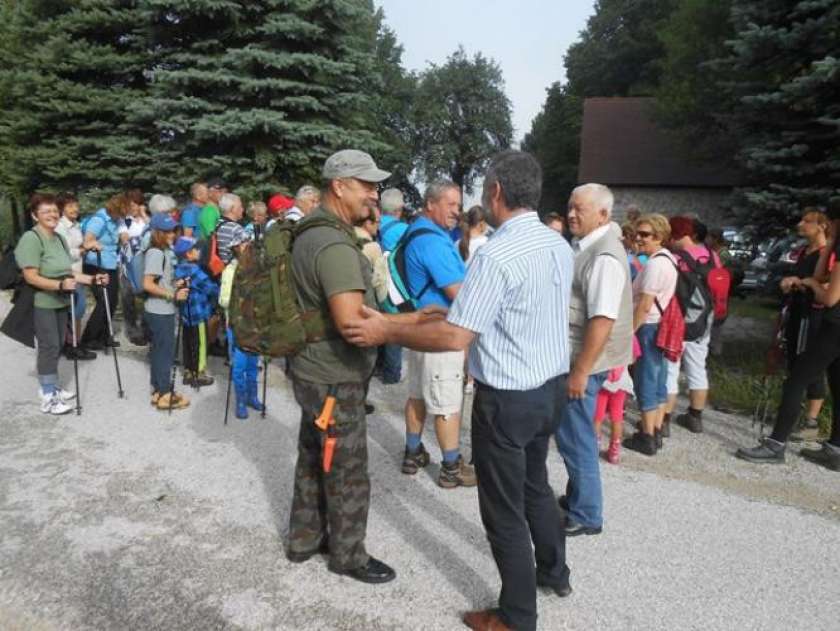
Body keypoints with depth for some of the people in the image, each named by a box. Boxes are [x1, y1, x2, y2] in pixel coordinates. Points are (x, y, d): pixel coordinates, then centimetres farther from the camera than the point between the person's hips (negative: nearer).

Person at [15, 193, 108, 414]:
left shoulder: (59, 238, 11)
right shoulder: (31, 238, -16)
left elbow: (67, 272, 15)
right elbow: (31, 277, -22)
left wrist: (92, 279, 6)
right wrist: (60, 285, -33)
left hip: (60, 302, 8)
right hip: (40, 304, -8)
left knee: (57, 346, 14)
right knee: (49, 346, -5)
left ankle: (51, 387, 27)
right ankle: (48, 398, 3)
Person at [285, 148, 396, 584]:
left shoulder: (311, 230, 7)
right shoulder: (335, 245, -26)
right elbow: (353, 324, -34)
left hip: (315, 370, 10)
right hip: (335, 378, -10)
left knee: (313, 459, 22)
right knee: (348, 473, 8)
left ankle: (304, 539, 39)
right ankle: (348, 556, 27)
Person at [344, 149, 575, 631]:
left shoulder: (498, 254, -24)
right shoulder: (560, 245, 3)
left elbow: (455, 337, -26)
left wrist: (387, 331, -15)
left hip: (509, 397, -9)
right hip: (553, 386, 9)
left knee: (504, 508, 10)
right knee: (535, 484, 29)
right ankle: (554, 573, 49)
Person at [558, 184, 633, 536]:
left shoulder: (605, 256, -20)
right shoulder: (583, 245, 10)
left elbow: (602, 320, -26)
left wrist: (580, 371, -25)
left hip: (584, 361, -10)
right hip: (570, 355, 10)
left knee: (574, 436, 1)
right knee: (572, 432, 19)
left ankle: (585, 516, 16)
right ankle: (576, 497, 36)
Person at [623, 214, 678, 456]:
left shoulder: (655, 263, -18)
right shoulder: (669, 260, 13)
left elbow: (645, 305, -21)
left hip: (649, 328, -10)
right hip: (662, 326, 10)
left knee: (646, 383, -2)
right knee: (659, 381, 14)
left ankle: (647, 438, 6)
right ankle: (656, 433, 23)